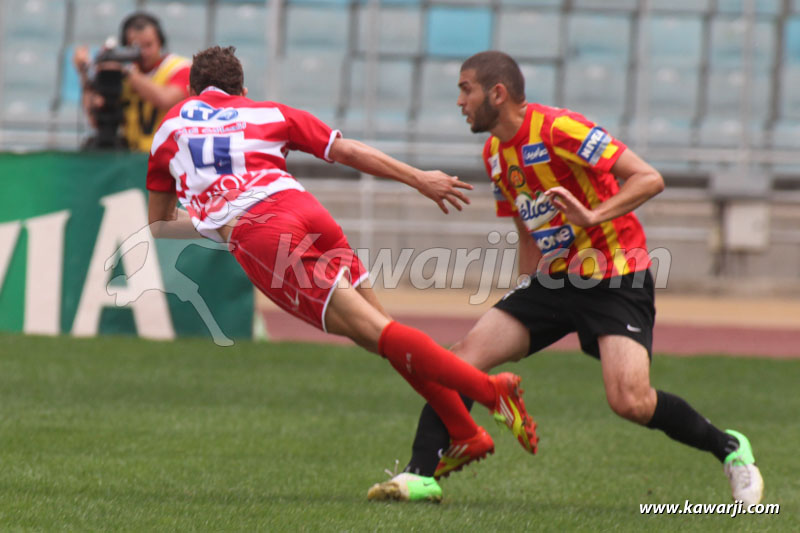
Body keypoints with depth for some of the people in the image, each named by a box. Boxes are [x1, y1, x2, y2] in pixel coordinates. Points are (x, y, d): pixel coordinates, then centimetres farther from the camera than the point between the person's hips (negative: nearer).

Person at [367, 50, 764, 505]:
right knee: (466, 357, -8)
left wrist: (592, 217, -33)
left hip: (616, 278, -8)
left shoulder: (557, 129, -17)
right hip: (554, 278, 8)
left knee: (631, 402, -21)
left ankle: (729, 449, 3)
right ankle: (422, 474, -5)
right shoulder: (495, 153, 9)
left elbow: (649, 179, -21)